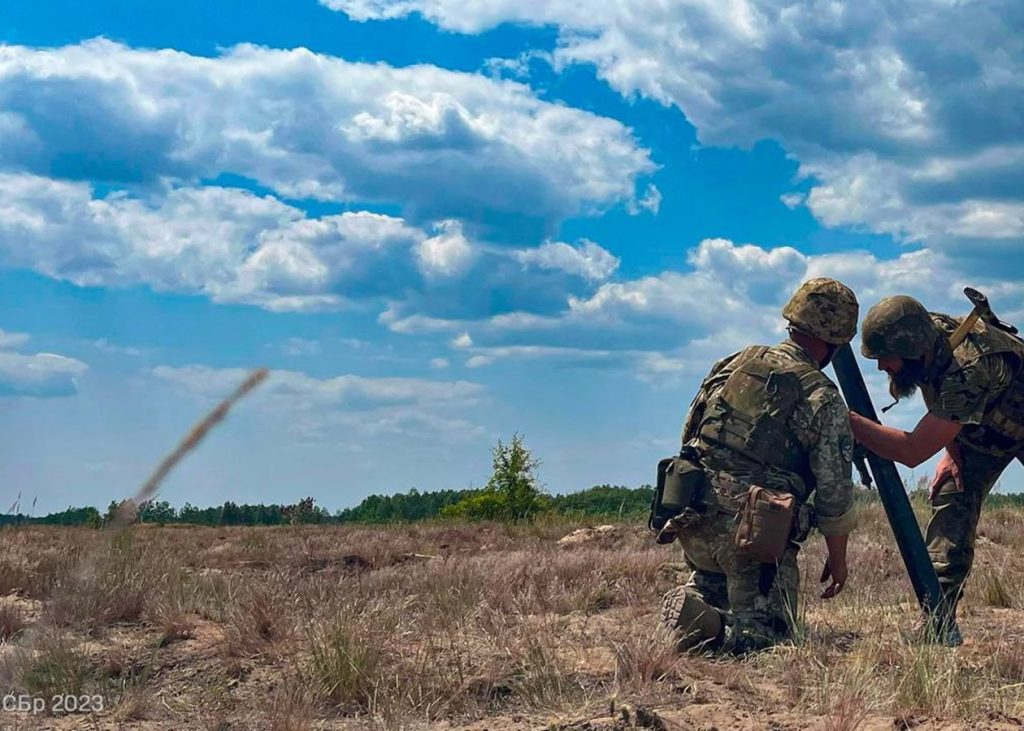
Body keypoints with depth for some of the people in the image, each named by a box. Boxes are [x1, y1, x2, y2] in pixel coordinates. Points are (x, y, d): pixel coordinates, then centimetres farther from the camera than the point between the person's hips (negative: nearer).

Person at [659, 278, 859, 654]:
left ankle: (687, 605, -4)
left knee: (714, 589, 31)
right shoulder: (824, 400, -5)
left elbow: (687, 437, 17)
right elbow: (834, 494, -4)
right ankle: (711, 630, -23)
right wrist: (838, 560, 10)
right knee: (770, 630, 9)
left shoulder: (731, 365, 10)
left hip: (691, 520, 5)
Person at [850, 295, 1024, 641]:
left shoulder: (969, 368, -44)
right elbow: (943, 412, 2)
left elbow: (912, 450, -46)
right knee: (951, 496, -7)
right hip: (979, 429, 6)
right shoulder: (927, 333, -22)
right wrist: (951, 449, -10)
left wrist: (845, 420, -46)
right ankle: (939, 622, -10)